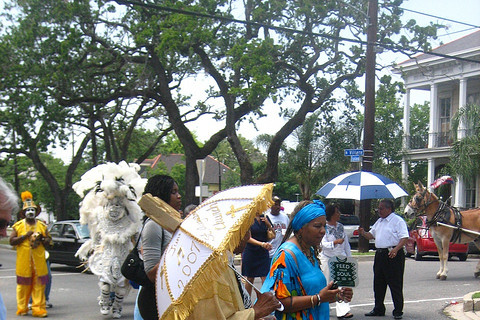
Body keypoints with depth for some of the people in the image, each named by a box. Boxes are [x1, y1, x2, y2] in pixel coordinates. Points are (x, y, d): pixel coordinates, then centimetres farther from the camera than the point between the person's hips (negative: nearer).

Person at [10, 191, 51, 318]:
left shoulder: (42, 225, 12)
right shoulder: (18, 225, 6)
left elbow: (48, 241, 13)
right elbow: (12, 241, -1)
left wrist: (42, 239, -7)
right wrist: (25, 236, -10)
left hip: (39, 261, 1)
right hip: (23, 261, -1)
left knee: (39, 285, -3)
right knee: (23, 285, 2)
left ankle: (38, 308, 0)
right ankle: (22, 308, 14)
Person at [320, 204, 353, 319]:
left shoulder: (340, 226, 10)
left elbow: (346, 243, 16)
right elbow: (324, 243, -16)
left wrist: (349, 257, 16)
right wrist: (335, 242, -31)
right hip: (327, 258, -4)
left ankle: (343, 311, -12)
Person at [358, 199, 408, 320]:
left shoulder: (398, 221, -8)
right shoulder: (379, 221, 19)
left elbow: (404, 237, -15)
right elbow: (372, 235, 25)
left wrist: (396, 249, -29)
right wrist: (363, 233, 4)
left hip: (393, 255, -8)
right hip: (380, 254, 8)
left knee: (395, 284, -3)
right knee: (378, 284, 13)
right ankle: (378, 309, 23)